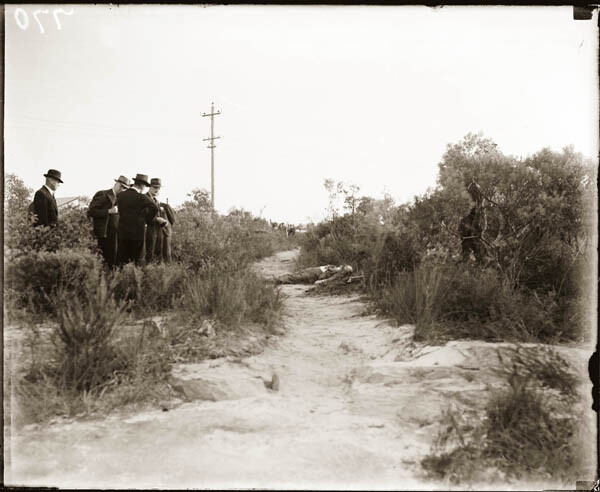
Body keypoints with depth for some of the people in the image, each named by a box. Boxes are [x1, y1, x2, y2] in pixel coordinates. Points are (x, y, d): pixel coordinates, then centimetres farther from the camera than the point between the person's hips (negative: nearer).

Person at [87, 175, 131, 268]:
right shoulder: (102, 195, -3)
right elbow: (90, 212, -11)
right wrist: (108, 211, -18)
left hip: (117, 235, 5)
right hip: (105, 234, -5)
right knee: (105, 259, -5)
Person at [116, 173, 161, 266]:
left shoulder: (120, 195, 5)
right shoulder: (141, 197, -12)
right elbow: (155, 208, -20)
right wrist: (148, 220, -7)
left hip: (122, 233, 5)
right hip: (137, 233, -5)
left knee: (121, 261, 8)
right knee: (137, 260, 3)